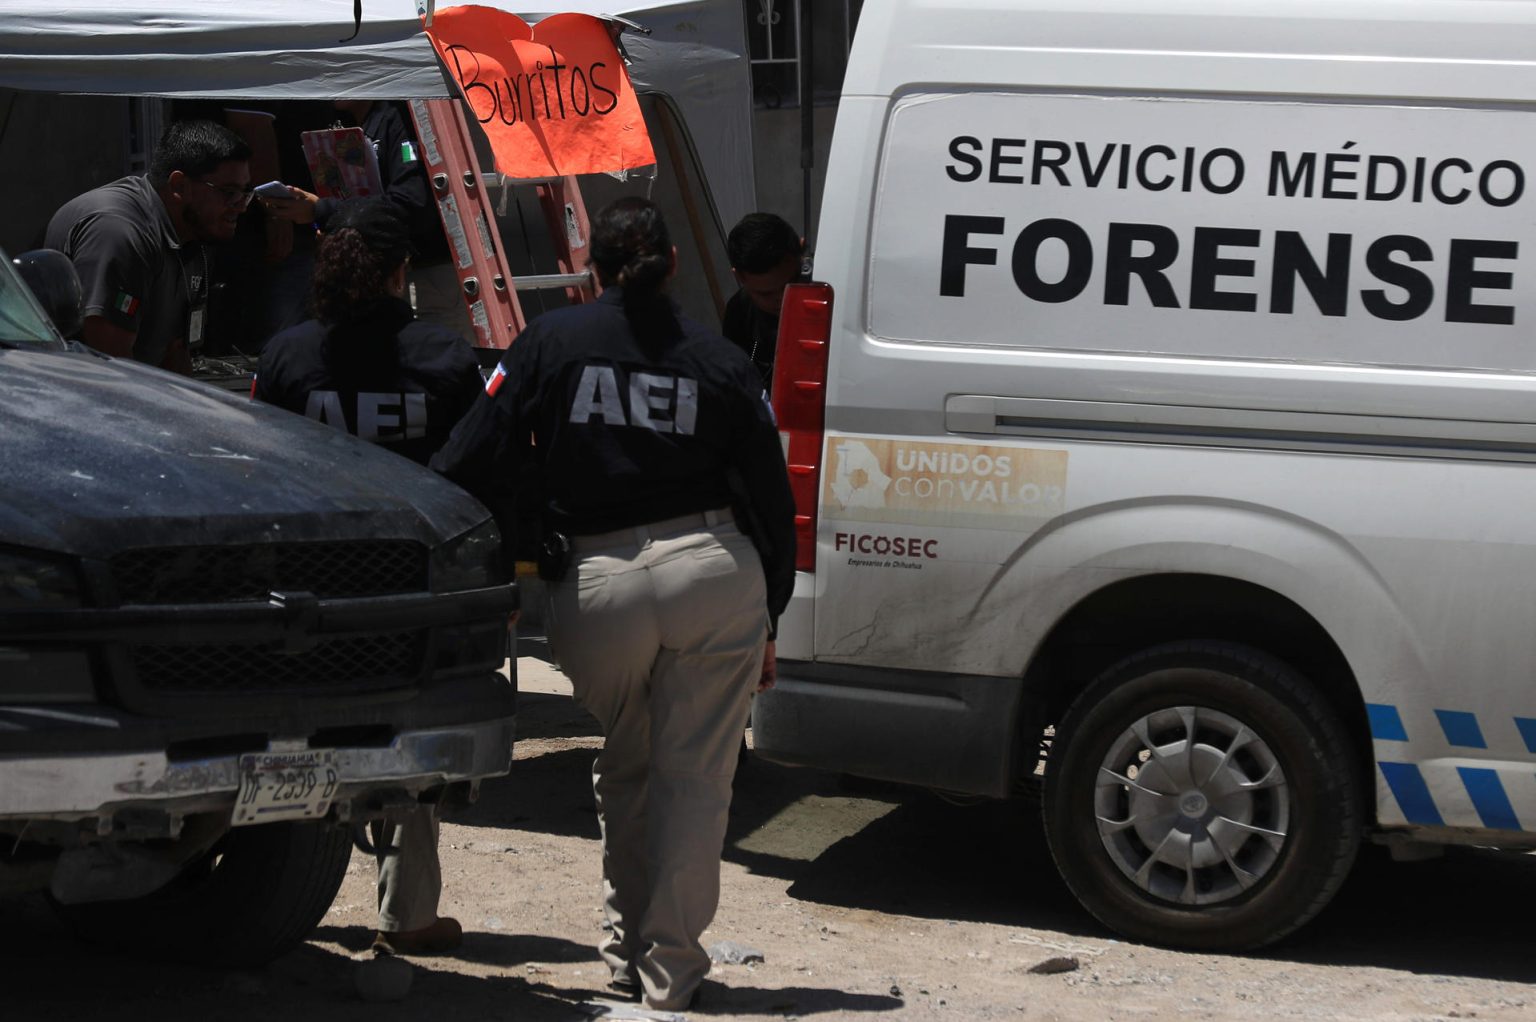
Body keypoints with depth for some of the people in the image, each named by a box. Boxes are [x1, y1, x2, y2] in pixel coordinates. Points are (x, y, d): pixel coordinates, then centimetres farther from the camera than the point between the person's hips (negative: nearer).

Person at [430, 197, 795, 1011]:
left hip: (594, 586, 0)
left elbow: (466, 468, -2)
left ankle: (628, 953, 27)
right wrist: (767, 623, 19)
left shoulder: (550, 344, 3)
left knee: (624, 773, 20)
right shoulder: (720, 363, 7)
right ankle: (670, 970, 8)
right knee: (694, 777, 6)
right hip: (713, 576, 0)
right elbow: (773, 504, 10)